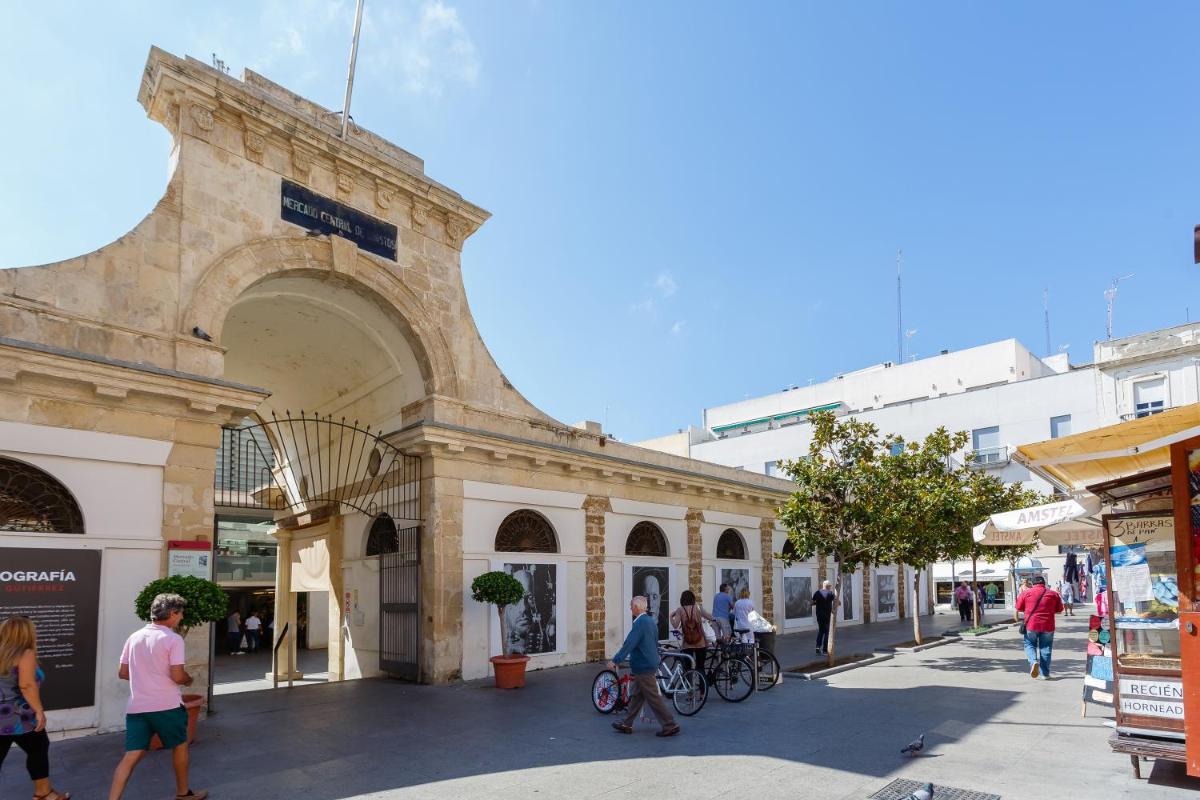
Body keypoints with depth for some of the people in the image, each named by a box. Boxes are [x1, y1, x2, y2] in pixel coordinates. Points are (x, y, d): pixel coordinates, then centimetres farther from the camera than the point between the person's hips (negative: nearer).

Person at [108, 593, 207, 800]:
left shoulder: (134, 637, 7)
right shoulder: (173, 639, -13)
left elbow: (122, 673, 12)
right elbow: (177, 676, -18)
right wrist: (188, 680, 4)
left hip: (136, 707, 5)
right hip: (165, 706, -5)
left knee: (131, 756, 5)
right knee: (180, 745, 15)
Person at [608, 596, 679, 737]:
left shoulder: (640, 623, -20)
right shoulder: (651, 621, 10)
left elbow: (629, 644, -27)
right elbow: (656, 643, 20)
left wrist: (615, 661, -29)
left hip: (643, 666, -10)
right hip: (650, 663, 10)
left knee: (654, 698, -2)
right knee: (636, 695, 16)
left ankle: (670, 726, 3)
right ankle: (627, 724, 24)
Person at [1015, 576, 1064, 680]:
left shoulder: (1026, 593, -1)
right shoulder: (1053, 593, 3)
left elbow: (1019, 608, 5)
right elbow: (1059, 609, 12)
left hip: (1031, 625, -1)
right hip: (1048, 626, 1)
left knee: (1029, 644, 13)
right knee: (1045, 648, 11)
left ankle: (1034, 661, -14)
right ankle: (1045, 673, 12)